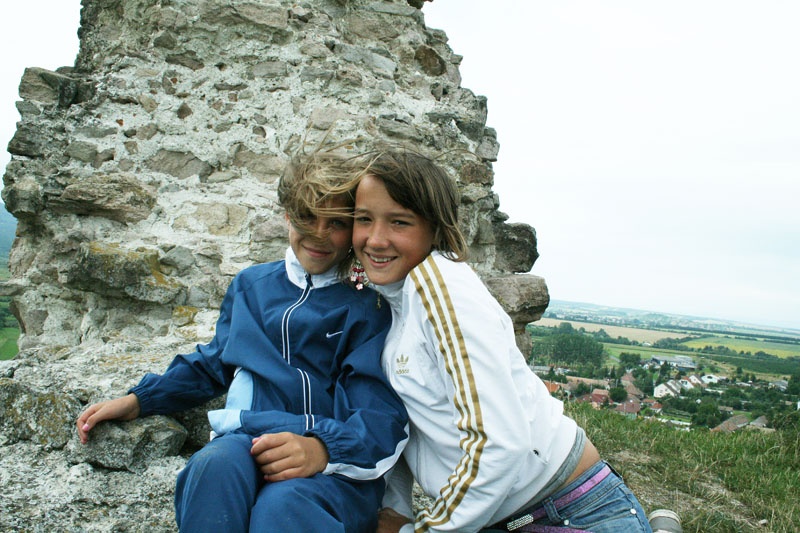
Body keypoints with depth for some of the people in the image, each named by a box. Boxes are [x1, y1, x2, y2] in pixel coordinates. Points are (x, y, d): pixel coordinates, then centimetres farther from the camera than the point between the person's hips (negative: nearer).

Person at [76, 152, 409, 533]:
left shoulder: (371, 305, 5)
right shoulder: (251, 285, 20)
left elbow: (383, 411, -6)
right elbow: (214, 364, 29)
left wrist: (323, 448, -26)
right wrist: (138, 400, 16)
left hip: (336, 465, -3)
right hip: (246, 444, 4)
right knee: (216, 463, -33)